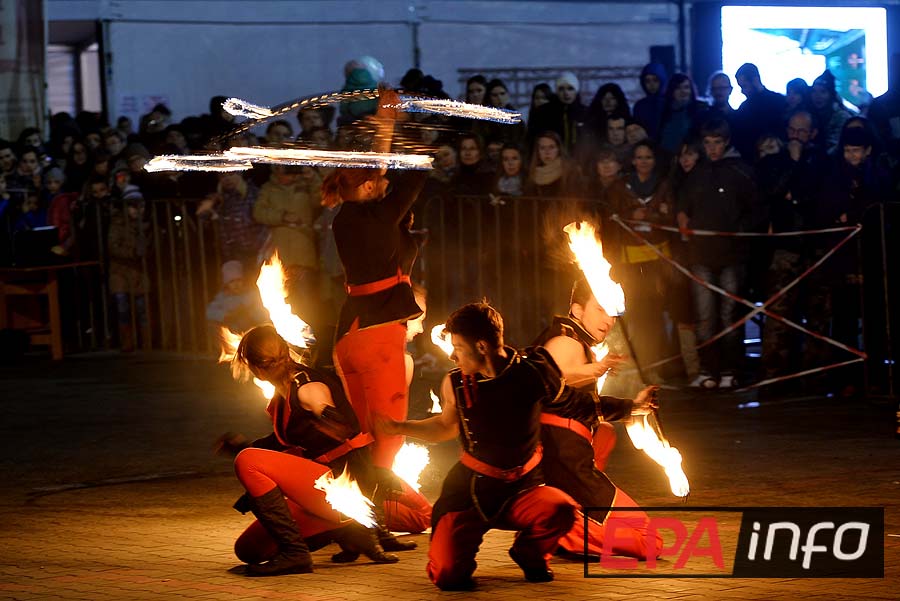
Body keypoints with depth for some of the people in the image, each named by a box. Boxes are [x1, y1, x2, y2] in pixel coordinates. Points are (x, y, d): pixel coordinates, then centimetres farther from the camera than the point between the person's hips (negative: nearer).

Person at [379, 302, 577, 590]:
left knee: (560, 509, -35)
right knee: (446, 575, -19)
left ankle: (530, 553, 2)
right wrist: (401, 427, 8)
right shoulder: (455, 384, -7)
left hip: (521, 489, 0)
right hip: (469, 490, 0)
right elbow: (447, 425, 15)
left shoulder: (531, 371, -12)